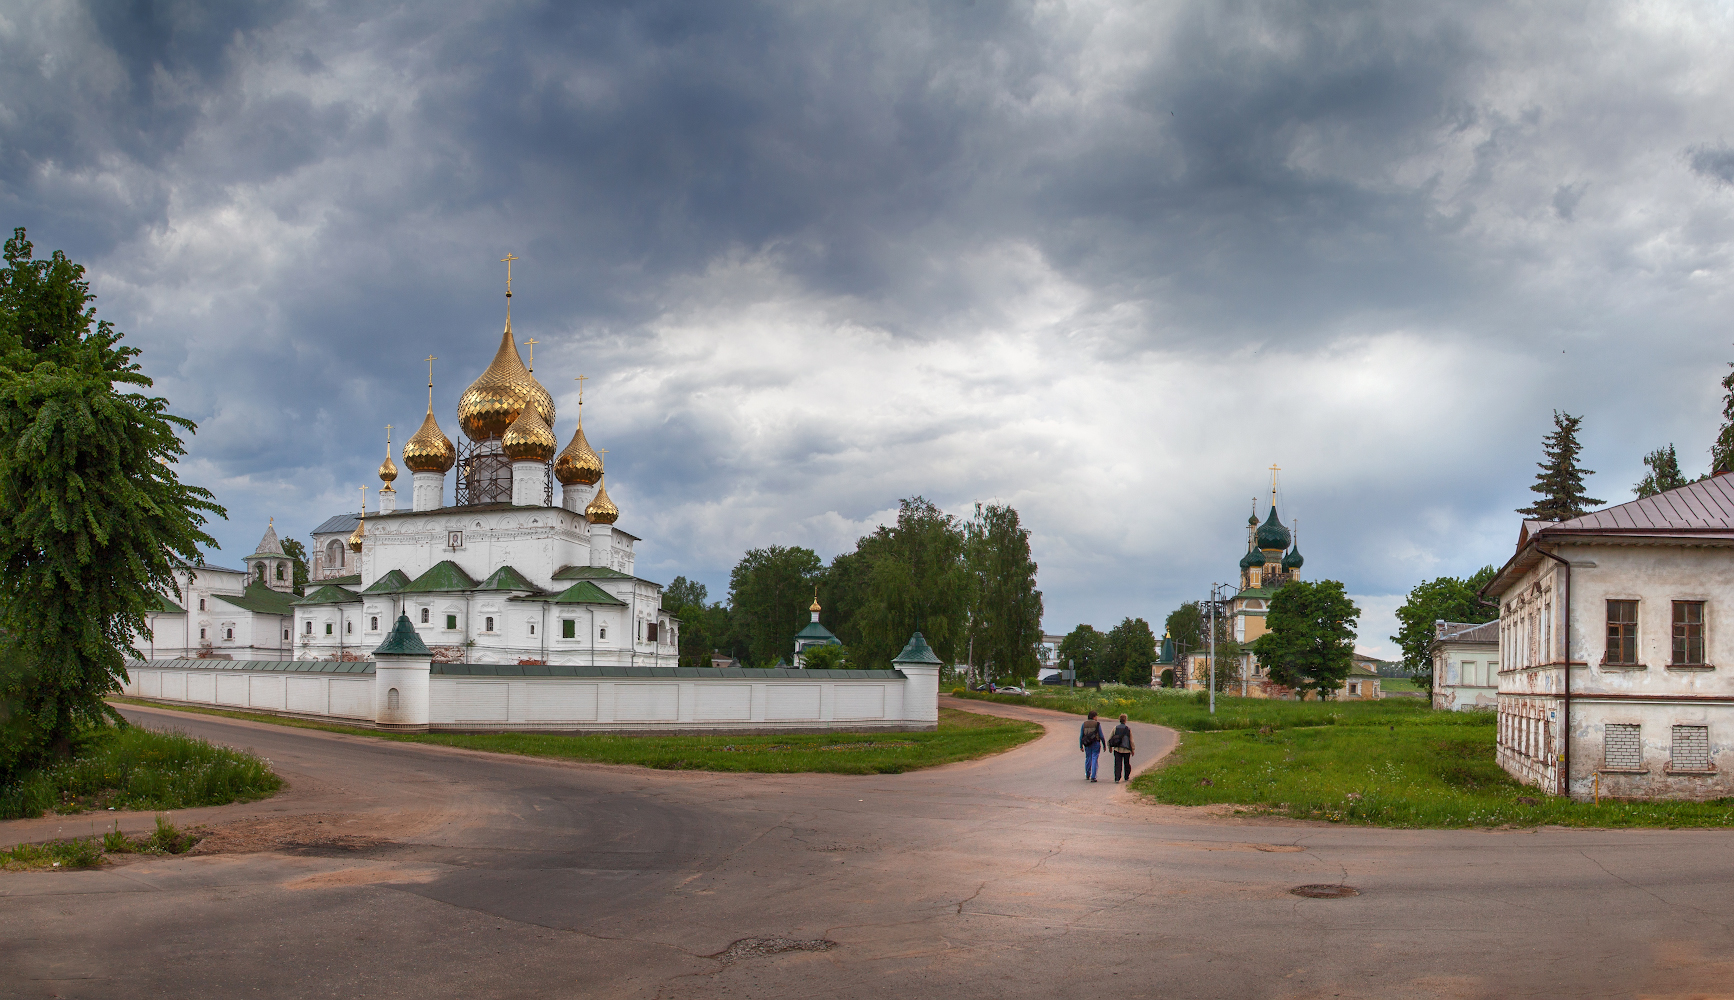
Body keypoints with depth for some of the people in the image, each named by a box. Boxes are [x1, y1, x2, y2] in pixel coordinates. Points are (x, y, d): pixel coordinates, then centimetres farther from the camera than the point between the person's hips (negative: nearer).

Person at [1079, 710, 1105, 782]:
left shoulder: (1084, 724, 4)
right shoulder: (1097, 724, -6)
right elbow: (1101, 735, -6)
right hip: (1095, 743, -3)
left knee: (1088, 759, 17)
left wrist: (1081, 746, 8)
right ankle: (1093, 777, -7)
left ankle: (1087, 776, 28)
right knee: (1094, 760, -1)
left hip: (1087, 744, 3)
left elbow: (1081, 736, 3)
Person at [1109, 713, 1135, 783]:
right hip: (1126, 750, -1)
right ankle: (1127, 777, 30)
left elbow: (1109, 739, 4)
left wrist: (1110, 747, 18)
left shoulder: (1115, 728, 1)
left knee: (1118, 764, -1)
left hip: (1117, 749, 1)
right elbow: (1131, 740, -3)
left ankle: (1117, 778, -14)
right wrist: (1132, 750, 7)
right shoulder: (1128, 729, -4)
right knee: (1127, 764, 18)